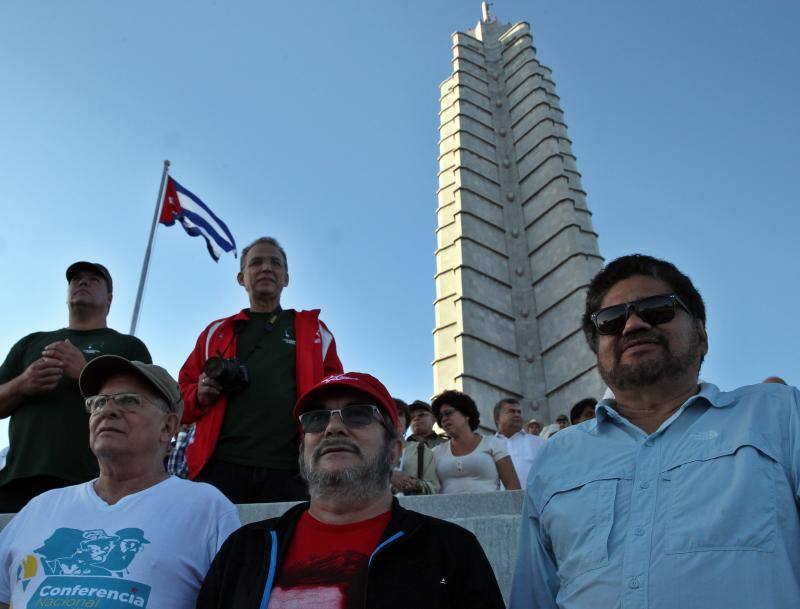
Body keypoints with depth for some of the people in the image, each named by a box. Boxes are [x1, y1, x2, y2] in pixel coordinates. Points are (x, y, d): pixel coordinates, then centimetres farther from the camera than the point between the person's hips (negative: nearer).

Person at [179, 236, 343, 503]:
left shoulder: (314, 330, 19)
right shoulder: (216, 332, 21)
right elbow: (184, 390, 23)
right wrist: (199, 396, -1)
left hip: (289, 470, 0)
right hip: (220, 464, 1)